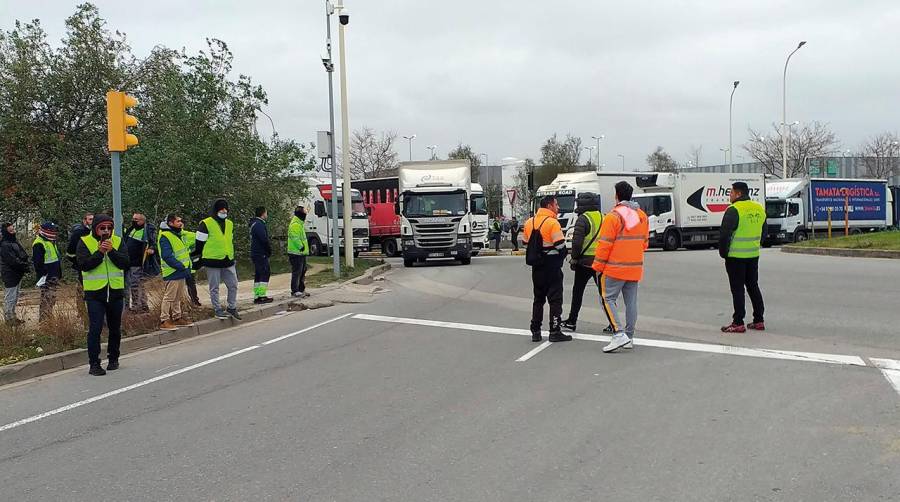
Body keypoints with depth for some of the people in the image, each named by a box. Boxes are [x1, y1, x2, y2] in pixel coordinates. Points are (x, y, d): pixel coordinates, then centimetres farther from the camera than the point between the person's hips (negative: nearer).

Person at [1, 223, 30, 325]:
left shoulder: (15, 241, 11)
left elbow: (23, 255, 14)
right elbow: (13, 261, -24)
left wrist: (25, 264, -2)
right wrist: (25, 266, -17)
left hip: (17, 275, 10)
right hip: (10, 276, -10)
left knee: (15, 298, 18)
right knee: (10, 298, 0)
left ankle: (12, 317, 29)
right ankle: (9, 319, 8)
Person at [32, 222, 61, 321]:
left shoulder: (51, 242, 16)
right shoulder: (39, 244, -16)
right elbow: (38, 263, -21)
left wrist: (58, 274, 23)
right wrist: (43, 275, -22)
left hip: (54, 278, 10)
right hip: (46, 279, -10)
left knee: (51, 300, 16)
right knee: (46, 301, -10)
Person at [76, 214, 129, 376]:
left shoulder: (117, 241, 5)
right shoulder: (85, 242, -2)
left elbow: (124, 263, -7)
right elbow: (83, 265, -15)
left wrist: (111, 251, -20)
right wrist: (100, 252, -21)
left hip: (116, 291, 3)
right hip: (94, 292, -3)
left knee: (115, 329, 13)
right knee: (95, 329, -9)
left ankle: (113, 359, 28)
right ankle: (94, 364, -4)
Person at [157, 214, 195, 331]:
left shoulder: (179, 235, 15)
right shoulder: (165, 237, -16)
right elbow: (167, 257, -22)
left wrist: (186, 267, 13)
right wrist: (182, 267, -23)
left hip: (181, 273, 10)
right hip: (172, 273, -10)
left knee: (178, 297, 18)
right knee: (169, 297, -6)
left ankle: (177, 318, 28)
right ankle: (164, 321, -1)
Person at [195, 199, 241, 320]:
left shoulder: (230, 224, 13)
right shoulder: (206, 224, -8)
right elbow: (199, 243, -6)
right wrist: (200, 259, -4)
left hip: (228, 261, 6)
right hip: (213, 261, -6)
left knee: (233, 285, 8)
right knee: (214, 288, 3)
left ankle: (232, 308, 22)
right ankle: (218, 310, 12)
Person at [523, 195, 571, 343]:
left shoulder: (529, 222, 8)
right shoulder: (552, 223, -14)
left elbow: (526, 244, 12)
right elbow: (560, 245, -17)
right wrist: (561, 258, 2)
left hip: (537, 266, 7)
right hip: (552, 266, -7)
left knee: (538, 298, 15)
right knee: (555, 298, -1)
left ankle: (535, 332, 16)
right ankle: (555, 332, -2)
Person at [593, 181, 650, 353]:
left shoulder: (613, 216, -13)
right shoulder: (642, 216, 10)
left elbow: (605, 244, -14)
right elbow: (645, 243, 17)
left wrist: (598, 266, -7)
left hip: (615, 268, -7)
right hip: (635, 268, 7)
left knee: (607, 299, -1)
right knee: (631, 302, 10)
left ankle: (620, 334, -13)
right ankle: (629, 337, 16)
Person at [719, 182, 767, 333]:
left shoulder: (734, 210, -16)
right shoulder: (759, 209, 10)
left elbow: (724, 234, -19)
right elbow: (763, 232, 18)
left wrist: (723, 252, -7)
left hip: (736, 256, -7)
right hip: (753, 255, 7)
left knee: (737, 289, -2)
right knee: (753, 286, 16)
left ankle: (738, 323, -1)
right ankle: (759, 321, 19)